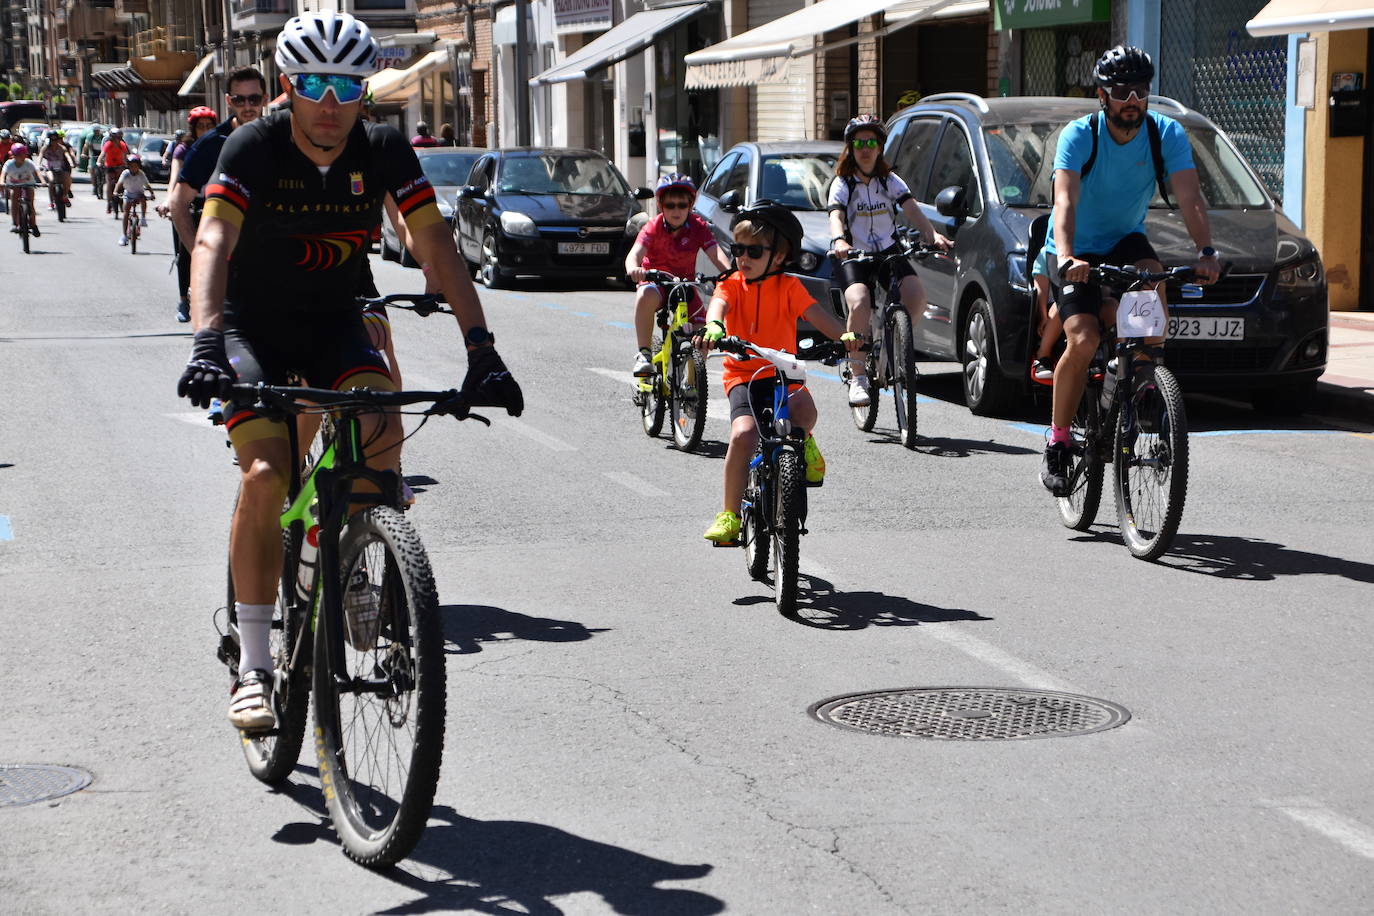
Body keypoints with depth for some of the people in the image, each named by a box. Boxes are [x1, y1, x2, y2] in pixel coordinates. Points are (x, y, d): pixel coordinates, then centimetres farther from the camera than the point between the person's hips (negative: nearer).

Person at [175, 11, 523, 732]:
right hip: (251, 328, -2)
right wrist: (206, 340, -51)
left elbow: (434, 243, -18)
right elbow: (212, 241, -34)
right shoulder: (255, 147, -21)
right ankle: (252, 666, -14)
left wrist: (480, 345, -29)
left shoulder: (383, 150, -13)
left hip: (332, 325, 2)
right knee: (265, 472, -21)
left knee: (382, 424, -27)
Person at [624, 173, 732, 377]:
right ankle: (643, 355, -28)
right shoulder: (653, 227, -15)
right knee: (646, 296, -39)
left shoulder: (698, 227, -10)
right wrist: (633, 269, -55)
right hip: (656, 281, -2)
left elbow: (716, 254, -23)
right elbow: (635, 253, -30)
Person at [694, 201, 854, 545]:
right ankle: (730, 515, -12)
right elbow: (718, 304, -18)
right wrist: (713, 327, -43)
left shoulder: (788, 286, 5)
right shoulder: (731, 285, 4)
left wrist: (843, 334, -30)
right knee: (743, 433, -26)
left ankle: (803, 442, 4)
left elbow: (814, 312, -9)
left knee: (804, 410, -34)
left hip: (783, 373, 0)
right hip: (743, 376, 0)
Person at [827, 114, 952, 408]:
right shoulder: (842, 184, -1)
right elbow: (836, 217, -18)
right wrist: (839, 240, -41)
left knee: (917, 296, -25)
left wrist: (933, 235, -28)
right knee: (859, 304, -32)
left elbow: (912, 210, -8)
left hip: (889, 251, 3)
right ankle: (857, 375, -19)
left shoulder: (891, 181, 7)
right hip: (854, 256, -3)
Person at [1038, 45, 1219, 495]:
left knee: (1152, 277, -34)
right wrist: (1065, 257, -52)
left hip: (1126, 239, 2)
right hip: (1077, 253, -2)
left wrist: (1206, 251, -42)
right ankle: (1057, 441, -3)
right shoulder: (1079, 135, -20)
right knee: (1083, 341, -22)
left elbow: (1190, 197, -24)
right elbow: (1065, 200, -34)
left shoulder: (1168, 134, -13)